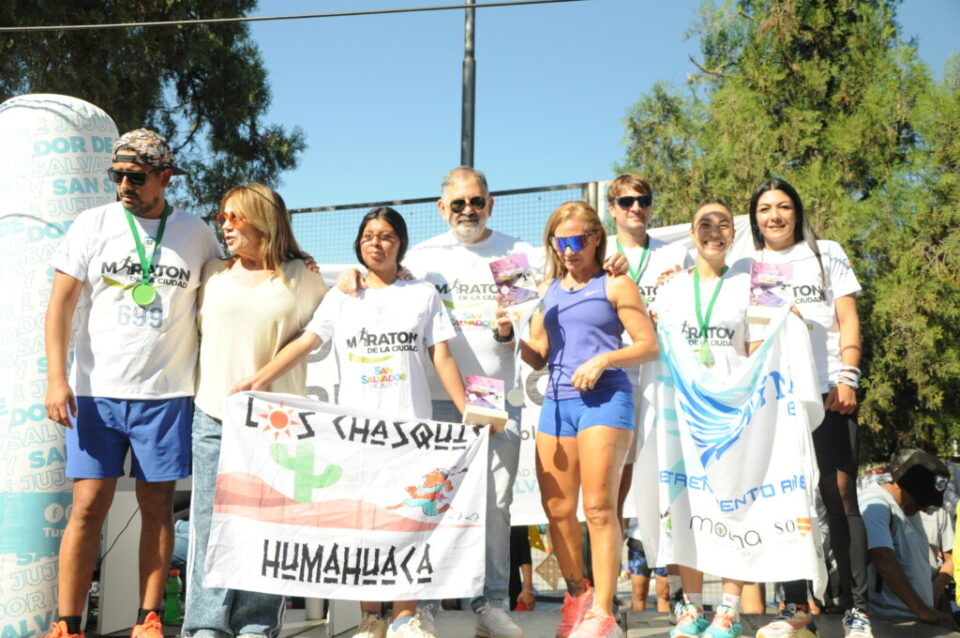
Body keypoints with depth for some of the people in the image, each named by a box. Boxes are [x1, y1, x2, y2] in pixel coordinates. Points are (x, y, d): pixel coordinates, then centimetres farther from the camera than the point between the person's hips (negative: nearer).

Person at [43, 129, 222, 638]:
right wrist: (57, 377, -7)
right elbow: (61, 303, 1)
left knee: (157, 506, 4)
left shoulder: (196, 233, 5)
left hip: (168, 392, 1)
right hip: (97, 391, -1)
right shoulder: (93, 224, 3)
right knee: (89, 506, -3)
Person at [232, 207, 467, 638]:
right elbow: (305, 343, 0)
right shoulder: (342, 297, 9)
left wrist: (468, 412, -3)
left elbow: (442, 358, 5)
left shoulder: (423, 294, 8)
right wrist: (257, 380, -12)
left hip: (411, 423, -1)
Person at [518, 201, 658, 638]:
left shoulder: (615, 285, 3)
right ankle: (577, 593, 25)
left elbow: (648, 346, -1)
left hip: (604, 398, -5)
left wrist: (603, 360, -15)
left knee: (599, 507, -10)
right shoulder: (548, 290, 18)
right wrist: (509, 334, -2)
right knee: (558, 509, 5)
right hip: (556, 402, 5)